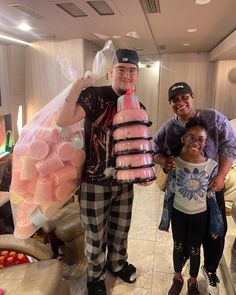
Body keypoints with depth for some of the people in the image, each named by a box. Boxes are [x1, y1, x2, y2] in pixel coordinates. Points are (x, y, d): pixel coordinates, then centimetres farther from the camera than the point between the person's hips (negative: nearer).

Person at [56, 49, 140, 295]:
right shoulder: (95, 95, -15)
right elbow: (63, 121, -29)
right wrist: (78, 86, -30)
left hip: (125, 181, 5)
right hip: (95, 182, -5)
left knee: (120, 229, 24)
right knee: (95, 236, 14)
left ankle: (117, 264, 54)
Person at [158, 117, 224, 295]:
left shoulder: (211, 165, -16)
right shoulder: (175, 162, -16)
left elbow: (212, 197, -6)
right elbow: (169, 193, -7)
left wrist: (216, 224, -1)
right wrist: (165, 218, -2)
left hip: (200, 216, 0)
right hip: (178, 213, 0)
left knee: (195, 251, 18)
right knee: (179, 248, 19)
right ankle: (177, 278, 47)